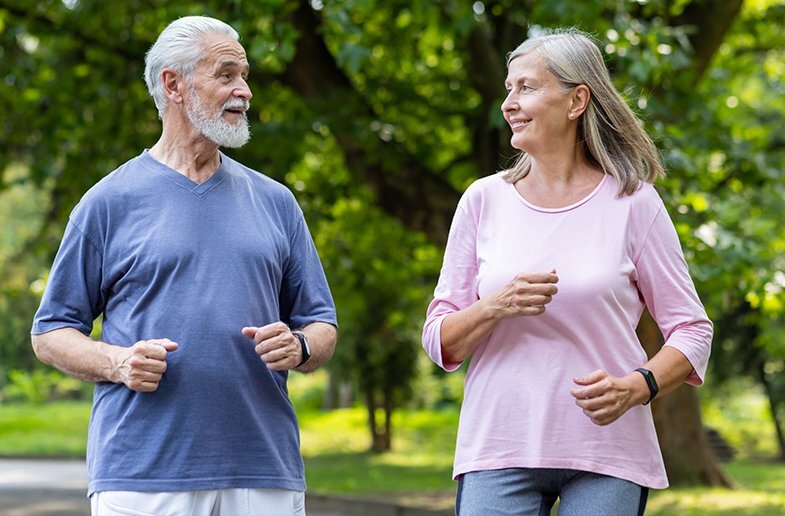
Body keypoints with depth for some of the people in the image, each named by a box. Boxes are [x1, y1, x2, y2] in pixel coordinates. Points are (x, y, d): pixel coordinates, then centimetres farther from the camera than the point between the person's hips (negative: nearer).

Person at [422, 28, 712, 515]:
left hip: (606, 453, -1)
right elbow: (439, 341, 8)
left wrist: (634, 388, -16)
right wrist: (495, 308, -12)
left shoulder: (632, 202, 1)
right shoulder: (484, 200, 7)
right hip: (498, 450, 2)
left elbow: (692, 329, 2)